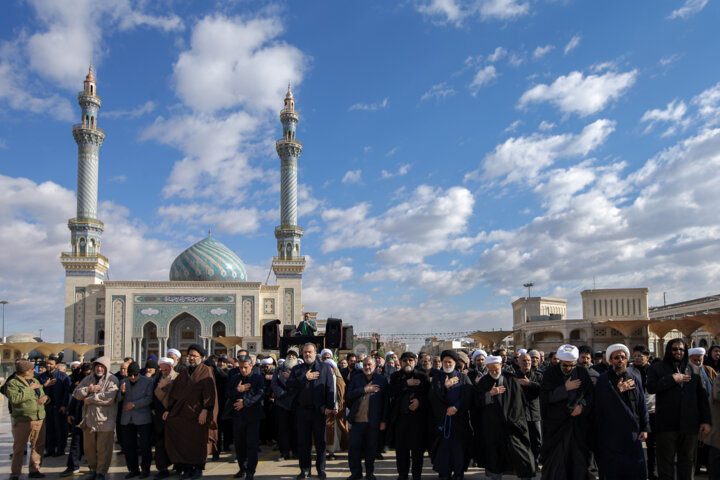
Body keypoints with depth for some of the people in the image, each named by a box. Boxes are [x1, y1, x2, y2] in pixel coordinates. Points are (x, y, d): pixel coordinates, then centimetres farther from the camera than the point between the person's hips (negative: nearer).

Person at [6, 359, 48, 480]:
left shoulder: (35, 381, 17)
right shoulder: (12, 383, -4)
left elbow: (44, 394, 26)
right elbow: (14, 398, -20)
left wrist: (45, 397, 2)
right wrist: (29, 389, -15)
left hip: (40, 419, 6)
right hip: (23, 420, -6)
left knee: (38, 446, 9)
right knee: (19, 448, 0)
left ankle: (34, 470, 20)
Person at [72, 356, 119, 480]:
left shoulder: (112, 380, -6)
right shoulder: (88, 379, 14)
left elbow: (109, 397, -19)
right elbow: (76, 393, 9)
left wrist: (90, 399, -11)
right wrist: (88, 389, -10)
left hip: (105, 420, -6)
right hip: (89, 419, 6)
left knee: (103, 449, -2)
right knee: (89, 448, 14)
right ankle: (93, 469, 32)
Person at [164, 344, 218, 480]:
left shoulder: (206, 371, -2)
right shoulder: (184, 373, 16)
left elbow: (209, 392, -10)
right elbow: (175, 393, 17)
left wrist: (205, 410, -20)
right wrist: (168, 410, 8)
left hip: (198, 414, -5)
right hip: (182, 413, 5)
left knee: (198, 441, 3)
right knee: (183, 442, 0)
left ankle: (198, 468, 17)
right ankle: (186, 468, 10)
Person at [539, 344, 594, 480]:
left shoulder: (582, 373, 5)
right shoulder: (550, 373, -4)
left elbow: (591, 394, 8)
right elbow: (545, 396, -10)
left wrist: (582, 406, -10)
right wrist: (565, 388, -16)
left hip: (579, 423, 3)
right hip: (556, 424, -2)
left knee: (579, 459, 6)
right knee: (555, 460, -1)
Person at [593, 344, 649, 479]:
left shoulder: (634, 379, 10)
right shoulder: (603, 380, 0)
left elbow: (642, 404, 10)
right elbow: (600, 403, -11)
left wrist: (644, 428, 5)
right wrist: (617, 391, -16)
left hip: (631, 432, 3)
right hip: (610, 432, -3)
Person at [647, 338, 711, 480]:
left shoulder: (694, 370, 12)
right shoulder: (657, 368, 4)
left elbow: (702, 397, 10)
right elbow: (651, 387, -12)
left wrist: (706, 420, 3)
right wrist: (673, 379, -13)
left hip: (689, 424, 3)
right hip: (666, 424, -3)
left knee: (687, 460, 11)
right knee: (666, 460, 4)